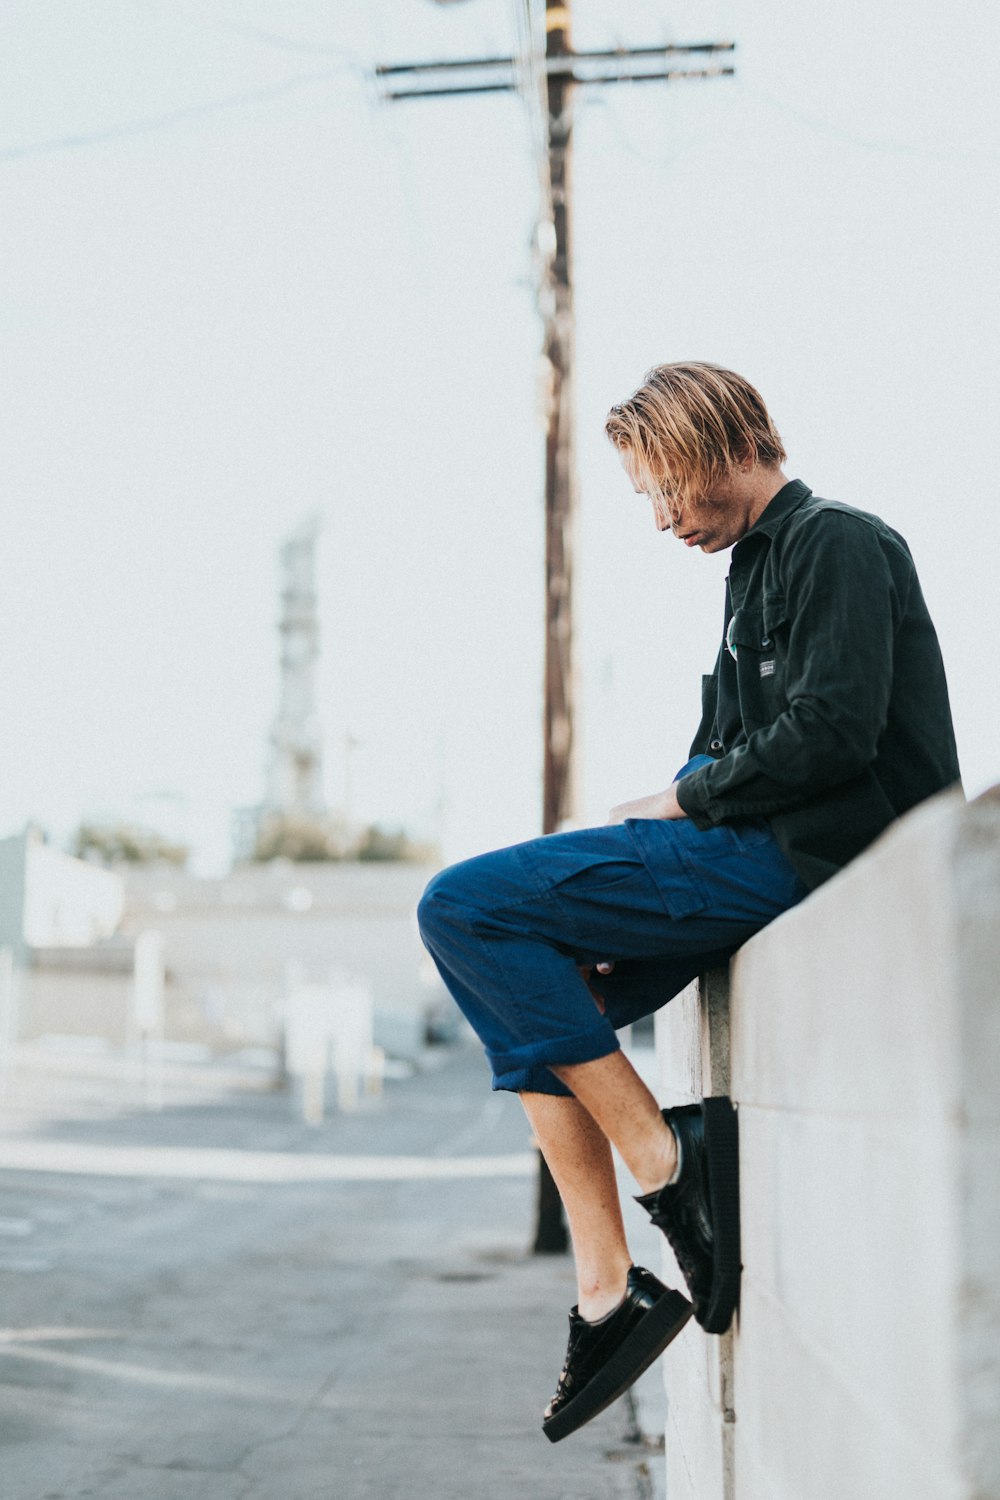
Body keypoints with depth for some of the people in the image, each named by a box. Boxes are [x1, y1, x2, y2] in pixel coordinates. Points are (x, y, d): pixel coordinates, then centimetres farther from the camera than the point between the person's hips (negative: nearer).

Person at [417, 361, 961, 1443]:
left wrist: (685, 802, -8)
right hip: (762, 856, 10)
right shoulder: (758, 571, 24)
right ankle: (608, 1292, 4)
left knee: (461, 907, -15)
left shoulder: (836, 542, -6)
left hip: (806, 856, -10)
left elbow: (832, 733, -19)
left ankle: (665, 1154, -13)